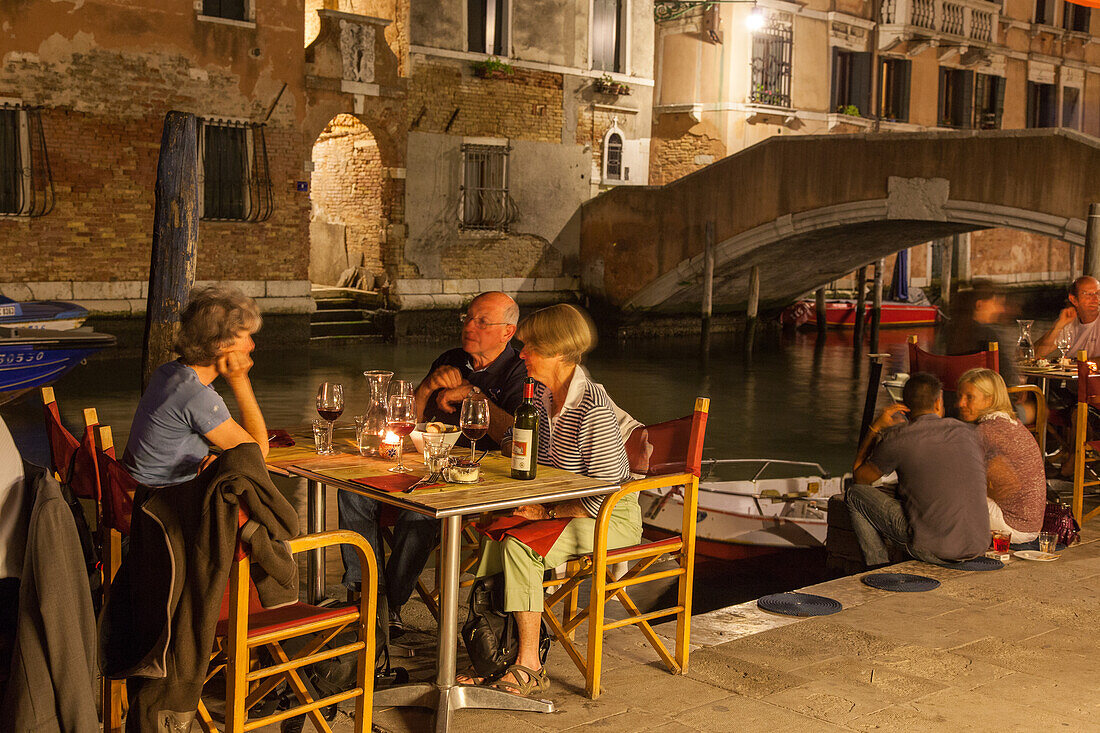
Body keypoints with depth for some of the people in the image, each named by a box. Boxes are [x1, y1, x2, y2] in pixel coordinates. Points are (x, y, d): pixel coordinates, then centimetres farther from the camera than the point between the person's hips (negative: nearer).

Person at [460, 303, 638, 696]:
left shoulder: (592, 407, -24)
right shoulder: (540, 392, 3)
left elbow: (603, 497, -24)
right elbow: (515, 444, 22)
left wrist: (547, 512, -18)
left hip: (612, 519, -8)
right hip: (560, 509, 8)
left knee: (519, 544, -27)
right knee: (495, 534, -17)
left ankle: (529, 667, -15)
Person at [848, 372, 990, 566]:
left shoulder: (897, 438, -5)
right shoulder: (967, 432, 7)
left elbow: (859, 479, 12)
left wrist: (874, 428, 15)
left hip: (933, 549, -5)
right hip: (979, 545, 5)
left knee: (855, 494, 11)